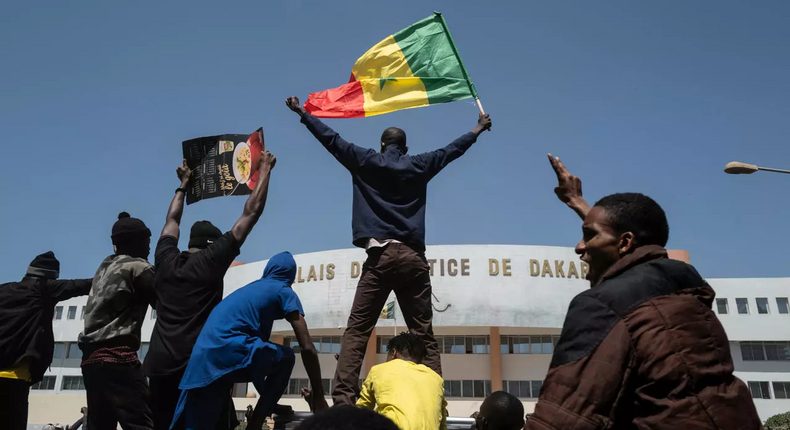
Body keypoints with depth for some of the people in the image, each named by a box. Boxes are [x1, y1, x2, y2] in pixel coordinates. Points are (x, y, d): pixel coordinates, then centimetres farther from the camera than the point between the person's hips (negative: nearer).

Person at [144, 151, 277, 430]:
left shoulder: (166, 260, 12)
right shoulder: (213, 260, 0)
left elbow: (172, 220, 32)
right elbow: (252, 212, 3)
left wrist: (184, 185, 44)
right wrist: (265, 169, 13)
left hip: (159, 366, 5)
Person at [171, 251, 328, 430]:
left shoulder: (248, 288, 32)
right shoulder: (284, 291, 11)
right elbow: (308, 348, 3)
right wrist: (319, 397, 12)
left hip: (201, 361, 7)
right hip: (229, 350, -6)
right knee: (286, 357, 17)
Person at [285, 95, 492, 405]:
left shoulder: (365, 162, 11)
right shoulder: (419, 166, 15)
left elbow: (331, 139, 16)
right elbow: (452, 149, 27)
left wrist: (302, 113, 27)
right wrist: (478, 129, 44)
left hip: (380, 256, -1)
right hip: (412, 257, 2)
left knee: (356, 332, -3)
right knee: (424, 335, 4)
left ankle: (343, 401, -13)